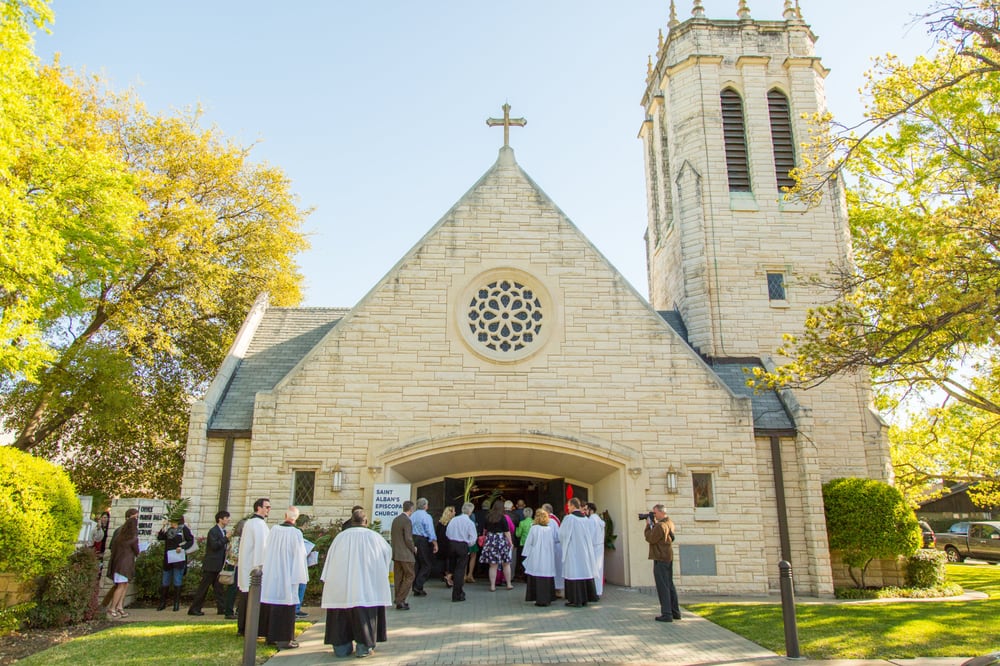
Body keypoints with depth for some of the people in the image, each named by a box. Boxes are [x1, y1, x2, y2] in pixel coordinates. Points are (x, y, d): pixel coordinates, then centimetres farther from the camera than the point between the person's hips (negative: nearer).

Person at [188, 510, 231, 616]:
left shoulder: (223, 531, 14)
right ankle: (194, 609, 7)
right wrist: (226, 538, -24)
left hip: (218, 566, 9)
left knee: (219, 587, 8)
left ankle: (222, 608, 9)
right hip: (211, 565, -9)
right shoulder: (213, 531, -13)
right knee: (203, 587, -1)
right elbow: (214, 545, -25)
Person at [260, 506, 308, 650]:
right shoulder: (296, 533, -14)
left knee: (273, 604, 14)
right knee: (286, 606, 1)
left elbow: (267, 551, 7)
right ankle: (285, 639, 2)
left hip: (272, 574, 5)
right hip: (288, 574, -5)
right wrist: (300, 576, -3)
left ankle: (272, 636, 23)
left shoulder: (274, 530, -3)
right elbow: (299, 555, -11)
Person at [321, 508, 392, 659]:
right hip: (366, 586, -2)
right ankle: (364, 647, 5)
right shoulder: (373, 536, -1)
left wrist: (329, 581, 12)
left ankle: (342, 646, 15)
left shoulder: (341, 536, 1)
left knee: (341, 616, 11)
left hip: (341, 587, 2)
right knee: (364, 614, 7)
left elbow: (331, 561, 4)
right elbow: (388, 552, 15)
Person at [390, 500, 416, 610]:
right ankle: (400, 601, -4)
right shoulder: (407, 521, -16)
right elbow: (408, 539, -19)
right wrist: (413, 549, -3)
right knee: (409, 576, 0)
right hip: (406, 554, -8)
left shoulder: (395, 520, 9)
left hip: (396, 554, 8)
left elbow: (391, 536, 14)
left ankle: (399, 600, 17)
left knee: (398, 577, 12)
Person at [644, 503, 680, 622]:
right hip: (668, 558, 10)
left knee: (663, 587, -5)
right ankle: (675, 612, 22)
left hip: (660, 558, -10)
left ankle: (666, 614, -4)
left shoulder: (660, 525, -20)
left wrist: (648, 525, -8)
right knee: (670, 585, 16)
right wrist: (654, 523, 6)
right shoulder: (670, 523, 10)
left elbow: (650, 538, -16)